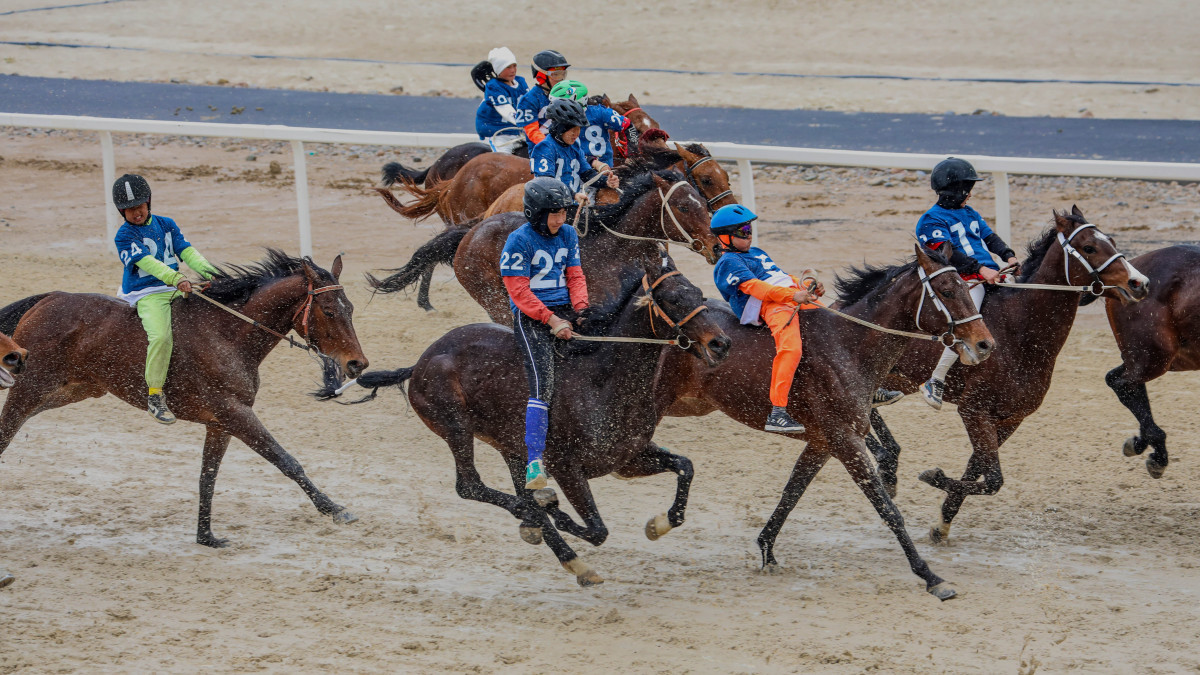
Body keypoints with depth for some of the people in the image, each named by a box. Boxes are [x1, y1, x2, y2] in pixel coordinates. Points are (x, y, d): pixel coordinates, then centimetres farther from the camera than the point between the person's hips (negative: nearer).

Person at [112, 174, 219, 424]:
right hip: (146, 295, -6)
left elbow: (186, 251, 3)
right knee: (161, 336, -30)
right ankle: (154, 395, -22)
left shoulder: (166, 225, 12)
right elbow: (147, 262, -20)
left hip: (175, 290, 7)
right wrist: (176, 279, -33)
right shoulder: (125, 236, -6)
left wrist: (209, 272, -15)